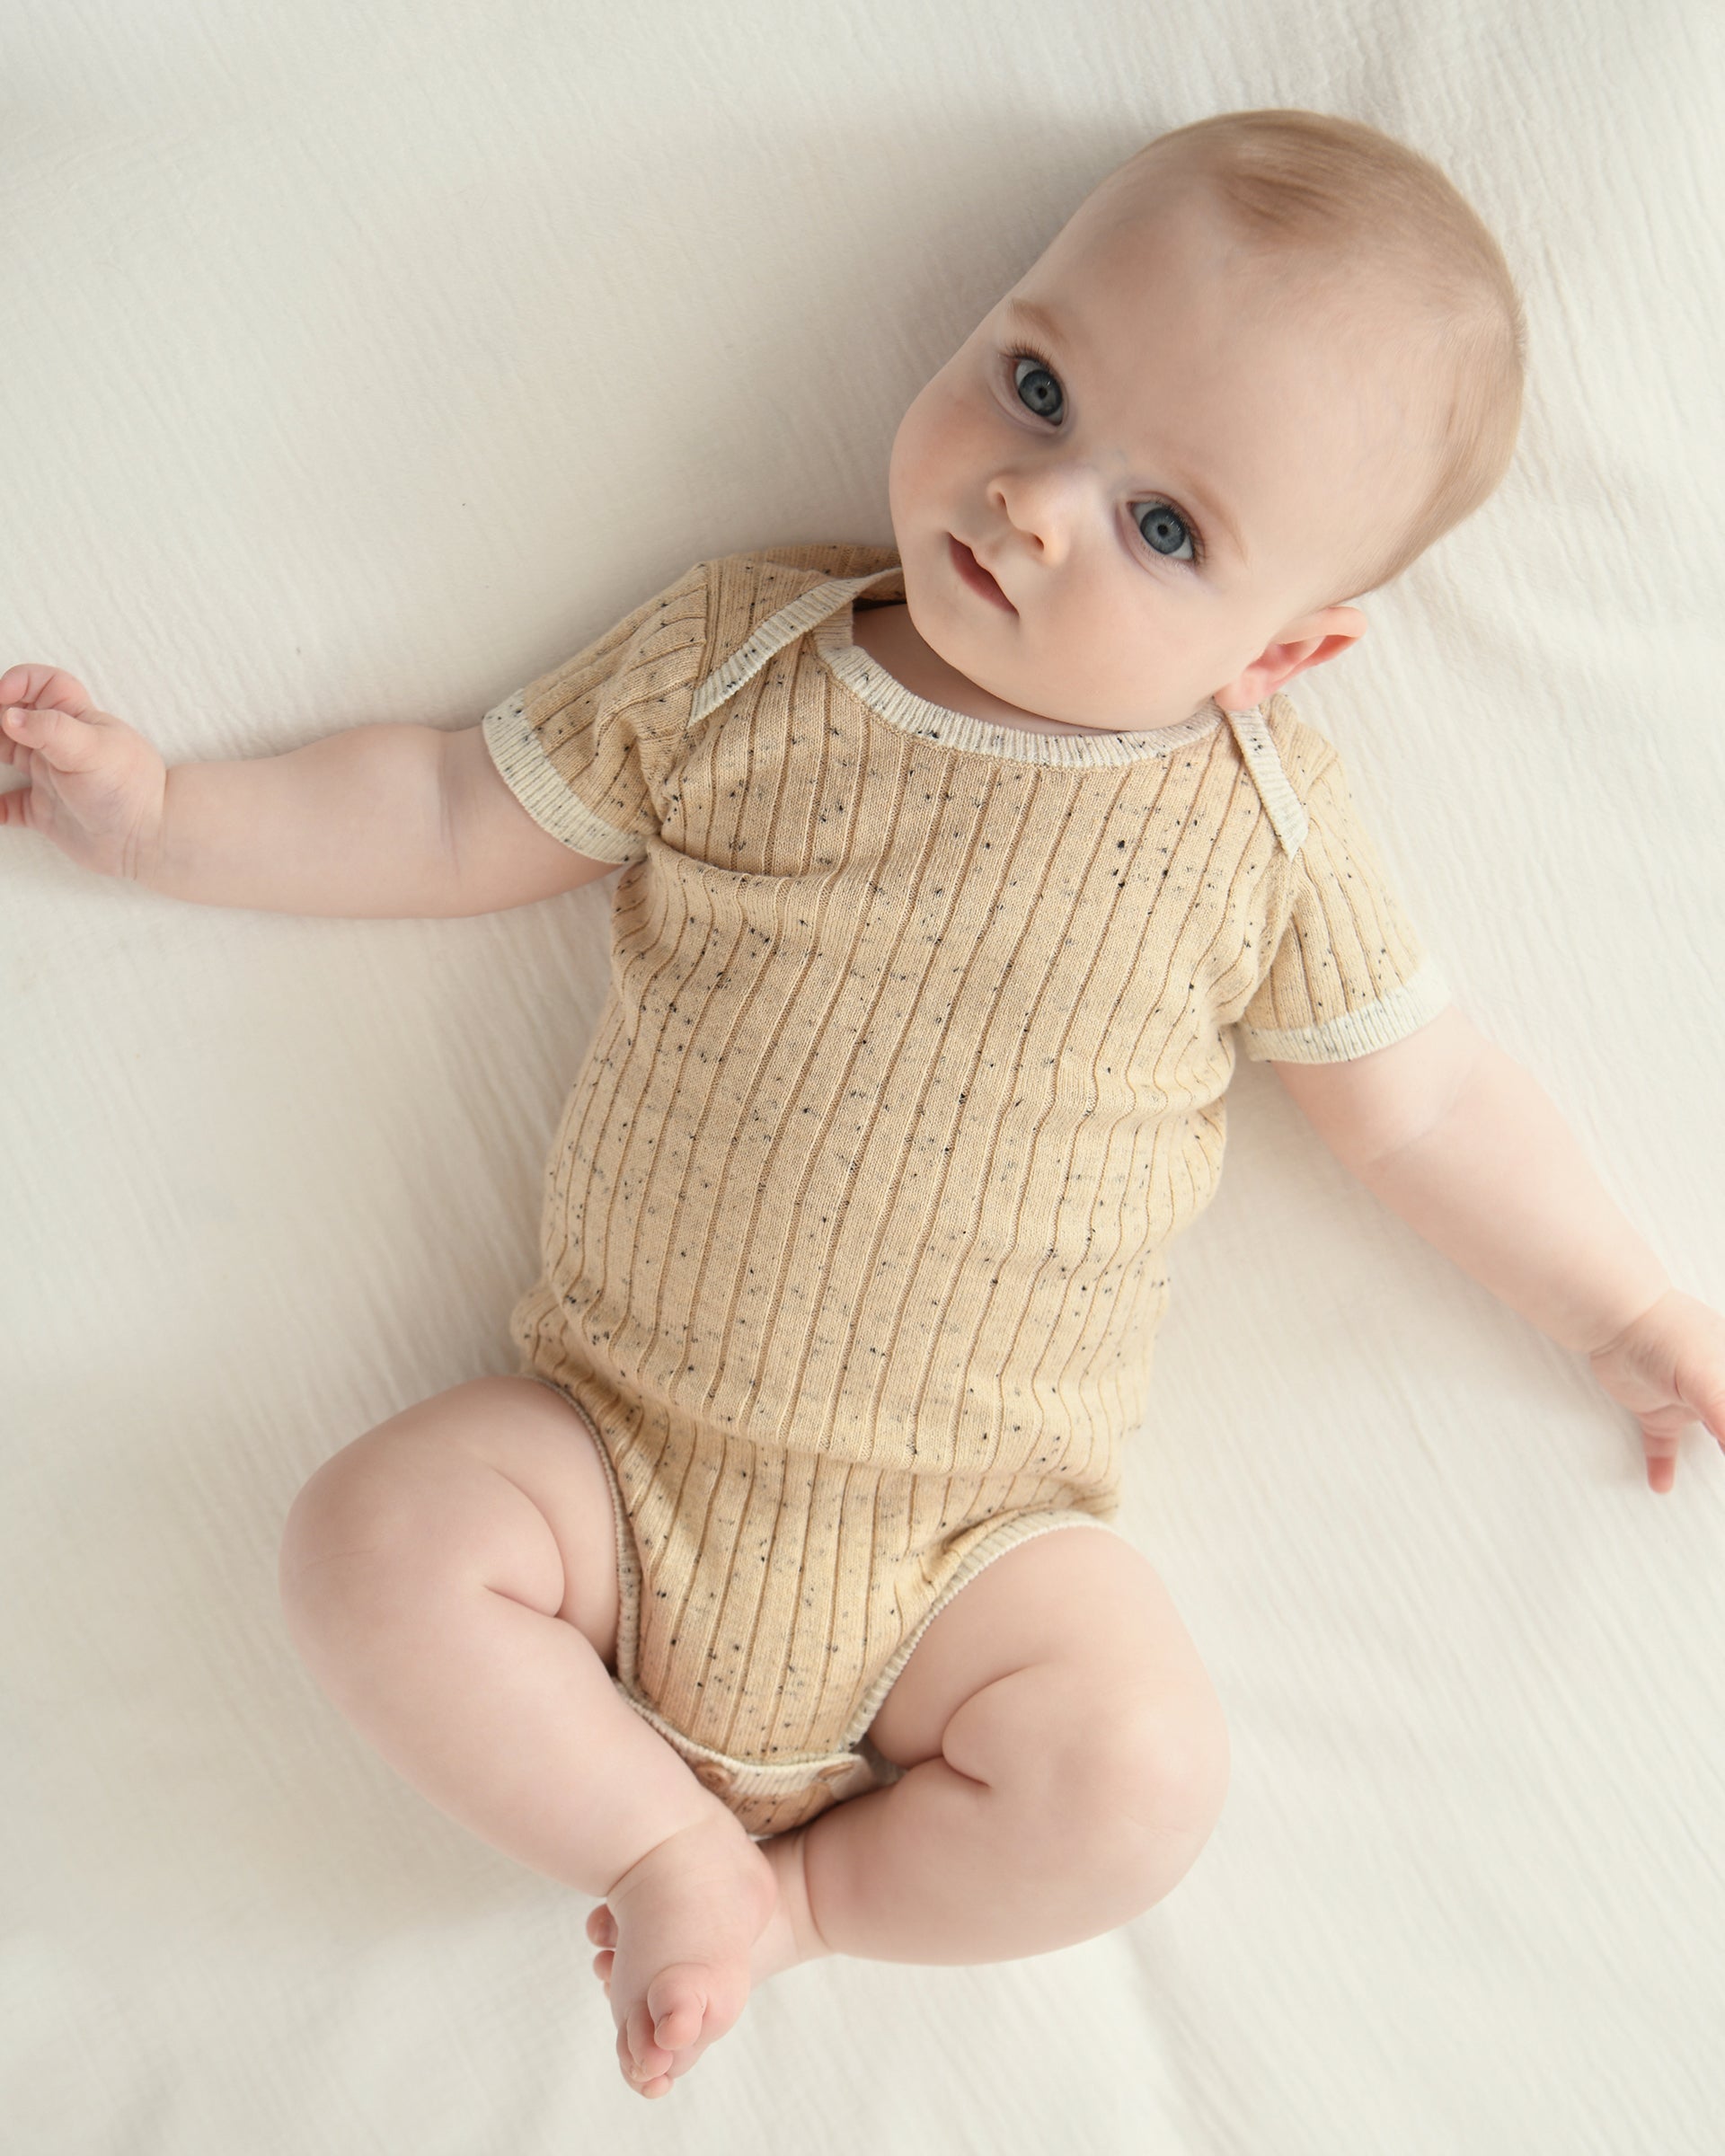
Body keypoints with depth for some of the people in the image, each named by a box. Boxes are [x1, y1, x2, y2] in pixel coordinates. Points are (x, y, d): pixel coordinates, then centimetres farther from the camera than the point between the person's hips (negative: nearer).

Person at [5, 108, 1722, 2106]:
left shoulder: (1257, 825, -5)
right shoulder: (727, 659, -4)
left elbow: (1418, 1097, 5)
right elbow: (457, 816, 7)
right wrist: (162, 813, 6)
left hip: (970, 1535, 0)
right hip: (619, 1446, 1)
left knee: (1134, 1781, -20)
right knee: (378, 1543, -19)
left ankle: (798, 1891, 6)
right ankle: (664, 1846, 2)